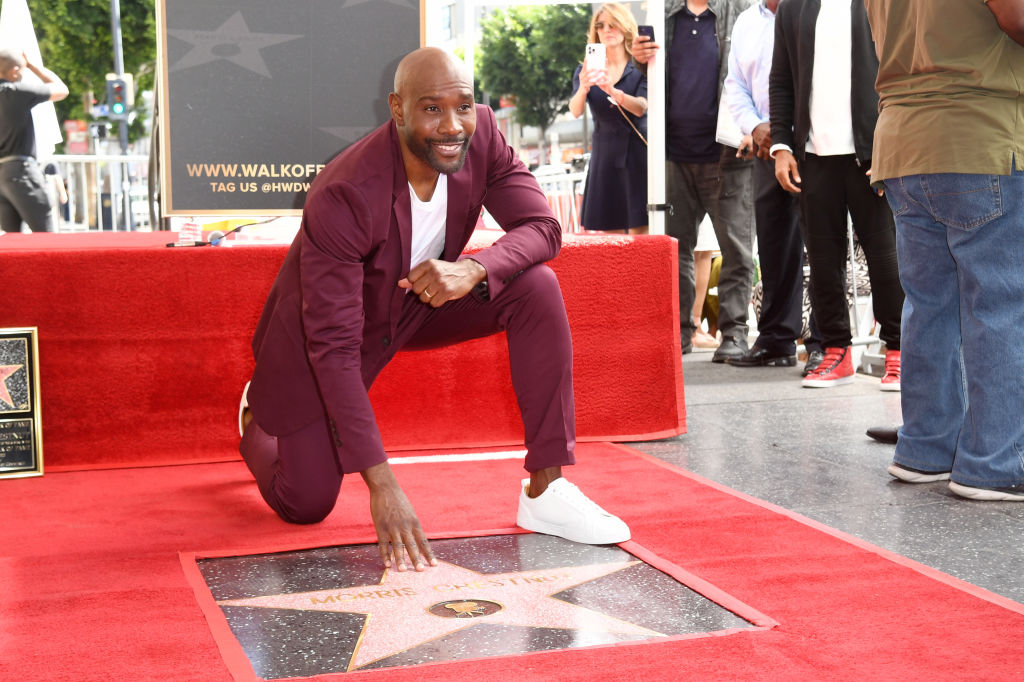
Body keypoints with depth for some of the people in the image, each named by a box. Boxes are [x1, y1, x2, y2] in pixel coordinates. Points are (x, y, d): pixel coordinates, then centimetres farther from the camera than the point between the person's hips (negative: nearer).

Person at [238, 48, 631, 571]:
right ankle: (259, 417, 33)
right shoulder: (343, 195, -35)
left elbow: (543, 228, -16)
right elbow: (334, 346, -36)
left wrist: (473, 269, -40)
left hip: (422, 301, 5)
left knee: (536, 289, -20)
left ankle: (545, 490, -15)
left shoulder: (480, 137, -20)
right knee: (305, 506, -4)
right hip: (319, 330, -4)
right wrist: (381, 485, -40)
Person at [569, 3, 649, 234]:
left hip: (637, 153, -2)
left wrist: (612, 90, -31)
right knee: (609, 230, 1)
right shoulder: (586, 70, 8)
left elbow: (640, 108, -13)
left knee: (639, 229, -7)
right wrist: (583, 88, -29)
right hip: (605, 154, 2)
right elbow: (575, 111, -7)